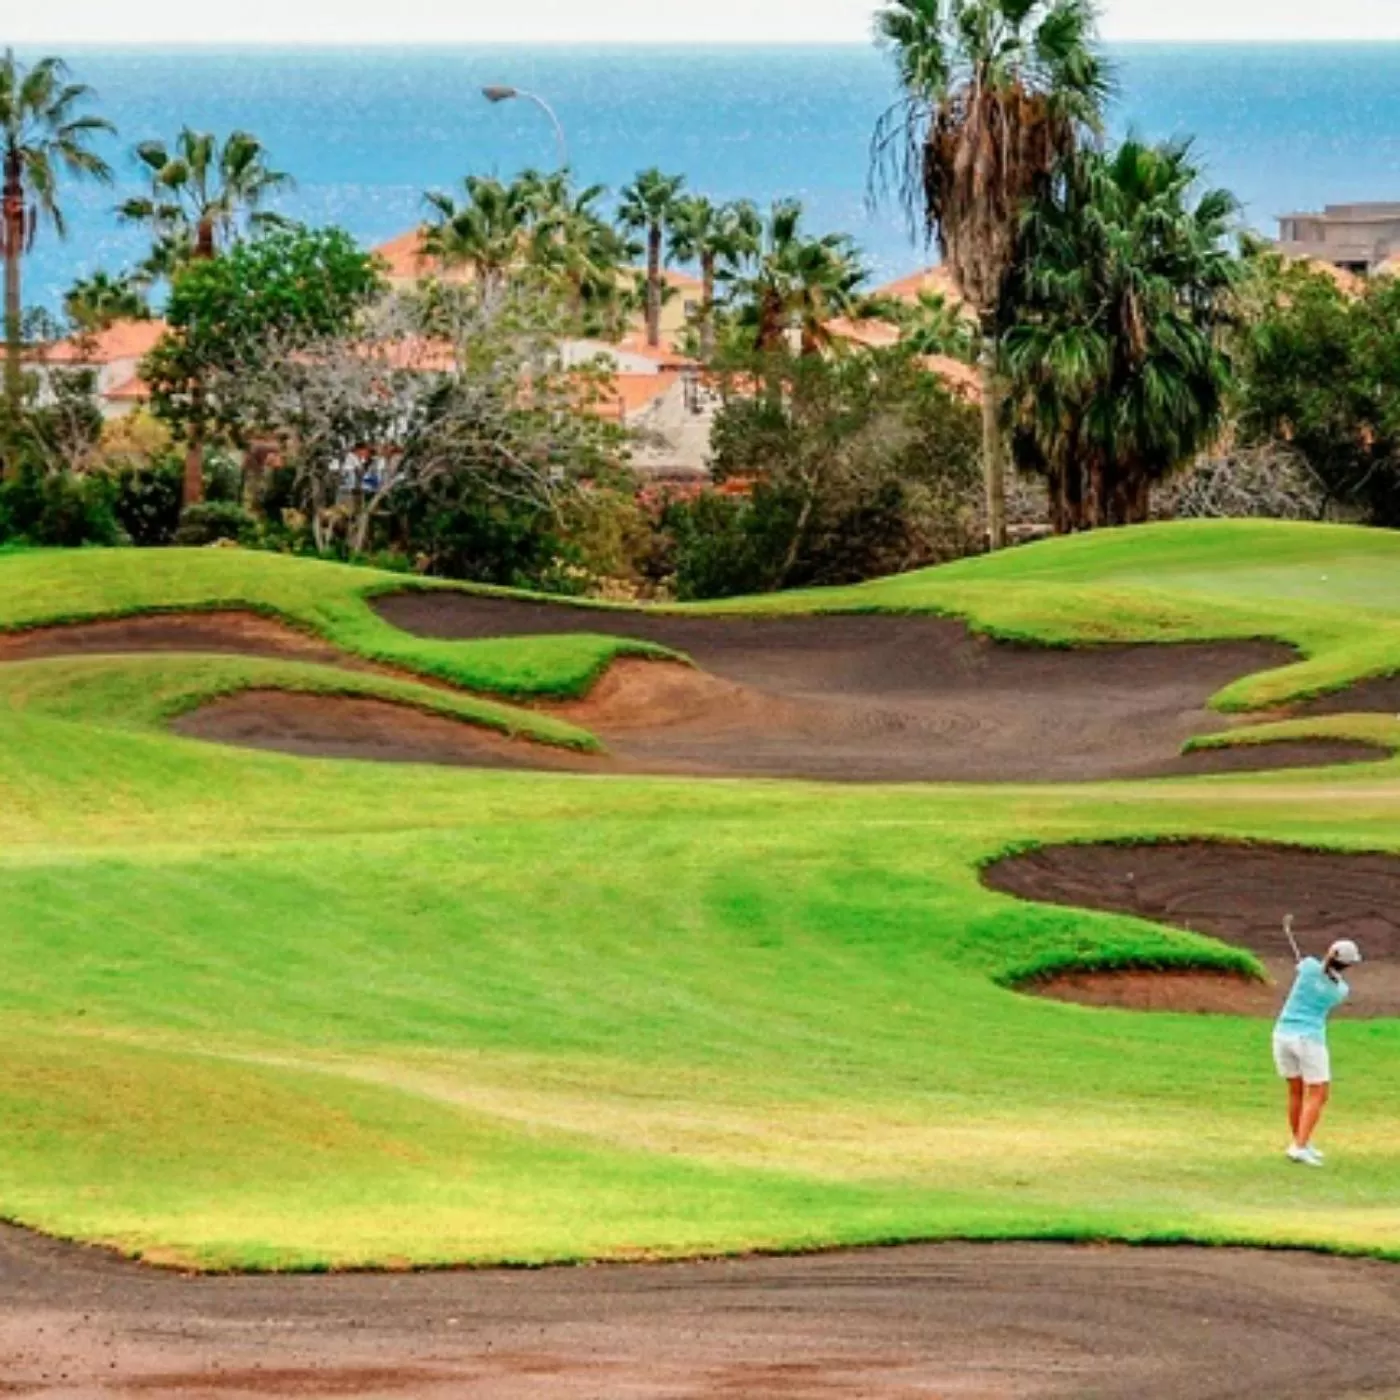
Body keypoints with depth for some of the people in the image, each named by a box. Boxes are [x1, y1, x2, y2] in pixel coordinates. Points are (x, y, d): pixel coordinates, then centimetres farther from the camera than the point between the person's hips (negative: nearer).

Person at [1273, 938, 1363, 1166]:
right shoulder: (1341, 991, -5)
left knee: (1296, 1091, 16)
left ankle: (1301, 1143, 25)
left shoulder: (1310, 966, -9)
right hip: (1310, 1040, -3)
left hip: (1283, 1034, 3)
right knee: (1318, 1096, 2)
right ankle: (1300, 1147, -13)